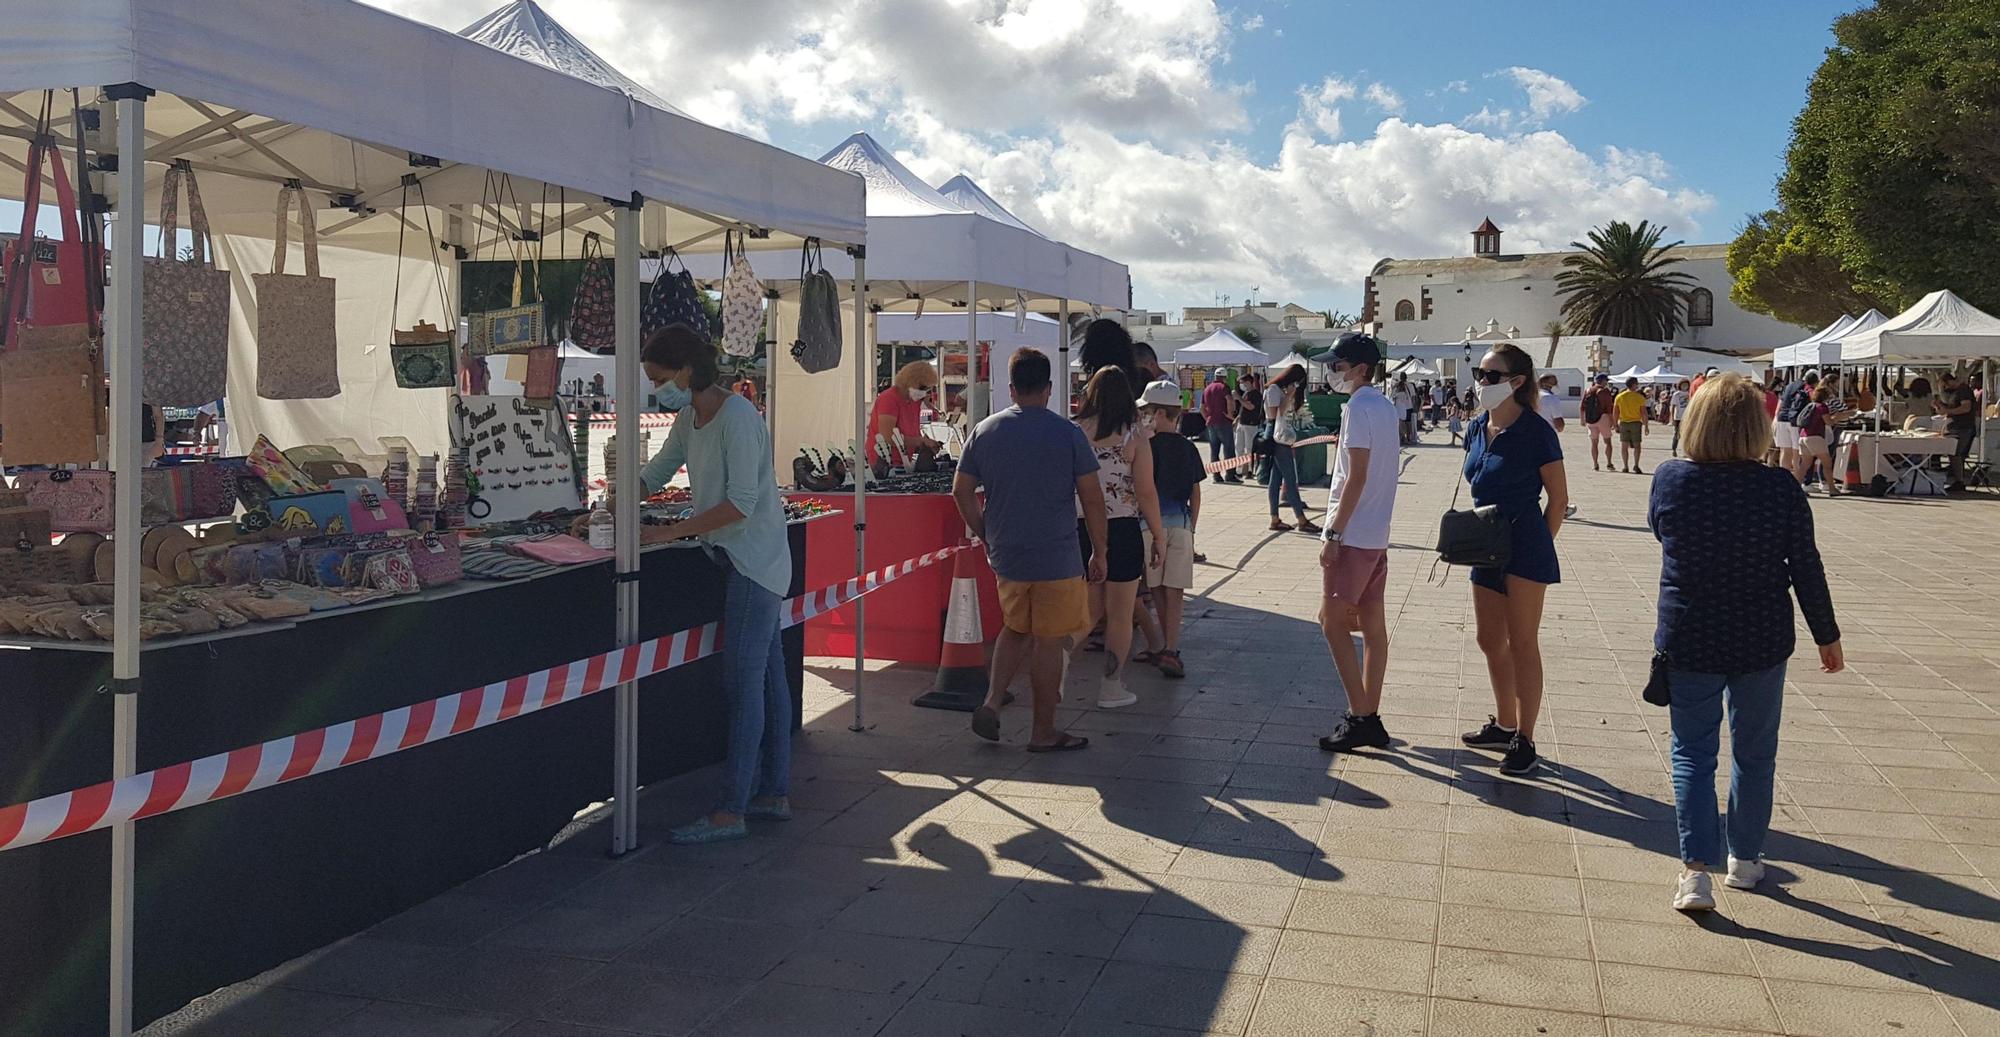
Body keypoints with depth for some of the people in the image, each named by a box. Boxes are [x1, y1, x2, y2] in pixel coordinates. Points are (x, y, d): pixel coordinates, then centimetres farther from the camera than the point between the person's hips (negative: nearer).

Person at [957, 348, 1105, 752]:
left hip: (1006, 556, 4)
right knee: (1049, 642, 6)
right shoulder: (1067, 434, -9)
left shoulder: (985, 431, 1)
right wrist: (1099, 553, 2)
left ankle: (991, 702, 10)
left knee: (1015, 628, 24)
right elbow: (1092, 498, -8)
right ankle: (1043, 732, 14)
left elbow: (961, 490, 5)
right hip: (1057, 557, -4)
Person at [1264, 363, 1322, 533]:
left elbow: (1291, 413, 18)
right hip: (1278, 440, -9)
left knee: (1276, 480, 7)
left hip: (1285, 441, 9)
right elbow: (1274, 414, -16)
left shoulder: (1282, 390, 19)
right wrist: (1288, 397, -15)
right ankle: (1302, 521, -6)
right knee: (1290, 480, -8)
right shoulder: (1274, 389, -9)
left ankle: (1275, 520, 7)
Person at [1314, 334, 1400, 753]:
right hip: (1376, 535, 9)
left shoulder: (1359, 407, -14)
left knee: (1332, 622, -5)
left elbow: (1356, 476, -19)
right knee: (1372, 625, 9)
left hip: (1352, 535, -9)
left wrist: (1334, 533, -18)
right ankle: (1369, 719, 14)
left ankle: (1360, 717, -5)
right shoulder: (1386, 406, 15)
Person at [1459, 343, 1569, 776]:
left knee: (1522, 643, -2)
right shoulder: (1477, 429, 7)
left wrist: (1540, 544, -6)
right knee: (1490, 640, 15)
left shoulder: (1535, 431, -14)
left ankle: (1525, 742, 5)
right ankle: (1504, 724, 31)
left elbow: (1558, 496, -8)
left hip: (1524, 545, -8)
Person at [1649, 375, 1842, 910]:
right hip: (1762, 644, 1)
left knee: (1693, 752, 8)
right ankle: (1744, 858, 30)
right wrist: (1827, 636, 7)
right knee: (1754, 752, 17)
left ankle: (1696, 867, -4)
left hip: (1688, 643, 0)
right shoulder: (1781, 489, -12)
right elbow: (1806, 570, -5)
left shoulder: (1671, 480, -11)